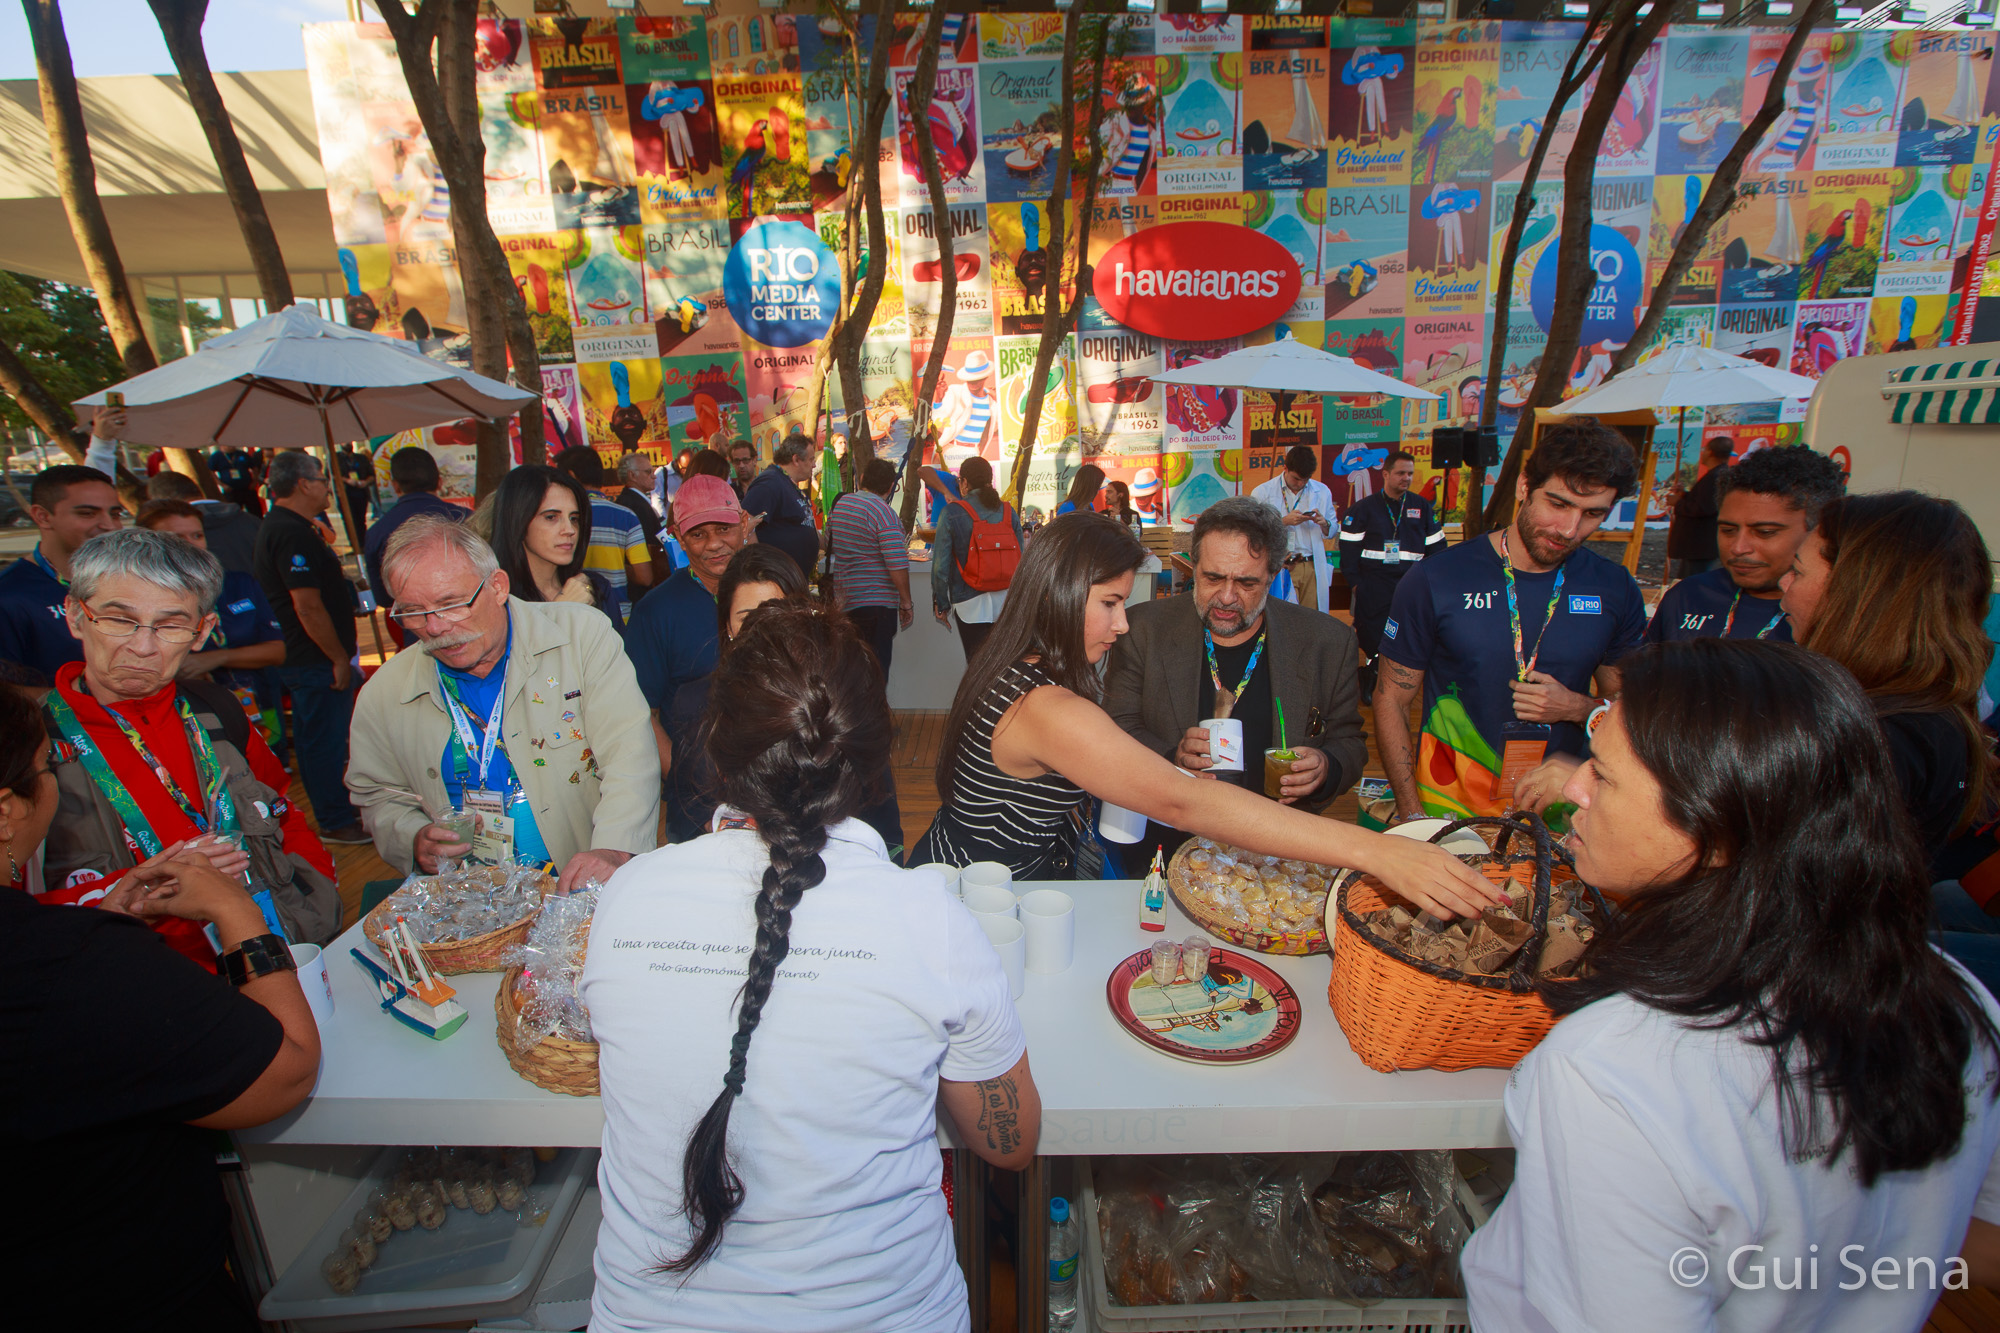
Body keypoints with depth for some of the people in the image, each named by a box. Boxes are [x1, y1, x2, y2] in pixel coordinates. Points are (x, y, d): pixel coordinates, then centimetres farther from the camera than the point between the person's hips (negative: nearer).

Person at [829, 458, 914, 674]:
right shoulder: (882, 511, -14)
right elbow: (897, 564, -19)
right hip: (876, 603, -7)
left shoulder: (839, 504, 9)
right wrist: (906, 603, -11)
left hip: (844, 599, 8)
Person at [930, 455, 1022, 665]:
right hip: (1006, 600, 4)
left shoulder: (952, 513, -6)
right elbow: (1021, 559, 7)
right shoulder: (1008, 511, 4)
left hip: (971, 603, -4)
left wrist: (941, 604, 2)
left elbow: (941, 564, -7)